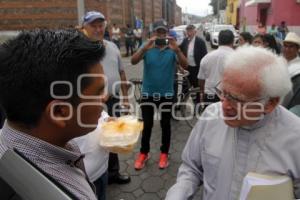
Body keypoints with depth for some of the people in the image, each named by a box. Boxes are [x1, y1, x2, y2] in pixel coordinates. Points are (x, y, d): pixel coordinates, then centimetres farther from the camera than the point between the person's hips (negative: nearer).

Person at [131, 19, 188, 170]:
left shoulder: (172, 49, -4)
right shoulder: (147, 47, -3)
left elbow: (185, 65, -17)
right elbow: (133, 61, -19)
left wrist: (177, 50, -34)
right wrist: (145, 47, -36)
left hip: (166, 94, 0)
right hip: (148, 93, 0)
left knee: (165, 124, 12)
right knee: (147, 125, 10)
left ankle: (164, 153, 29)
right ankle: (143, 153, 28)